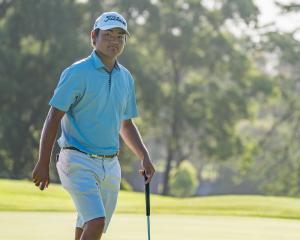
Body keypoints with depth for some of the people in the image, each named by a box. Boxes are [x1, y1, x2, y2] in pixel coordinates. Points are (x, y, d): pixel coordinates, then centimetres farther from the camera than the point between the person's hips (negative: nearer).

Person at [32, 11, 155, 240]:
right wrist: (43, 163, -14)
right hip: (79, 161, -6)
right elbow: (53, 118, -10)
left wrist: (145, 157, 9)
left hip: (110, 165, 7)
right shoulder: (77, 73, -9)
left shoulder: (126, 78, 12)